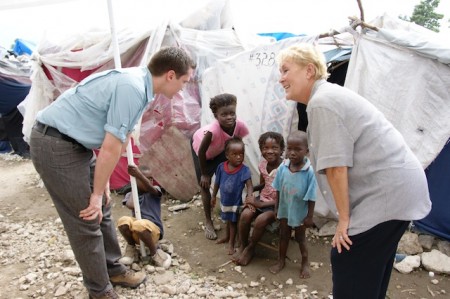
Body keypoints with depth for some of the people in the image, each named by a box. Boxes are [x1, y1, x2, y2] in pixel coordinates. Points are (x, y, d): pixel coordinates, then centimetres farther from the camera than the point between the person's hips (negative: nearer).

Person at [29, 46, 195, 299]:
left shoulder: (137, 83, 7)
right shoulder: (132, 88, -24)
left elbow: (121, 140, 10)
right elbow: (111, 149, -22)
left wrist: (103, 185, 13)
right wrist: (97, 193, -11)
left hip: (73, 143, 9)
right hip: (55, 145, -9)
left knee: (102, 210, 16)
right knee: (87, 220, 0)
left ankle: (113, 269, 33)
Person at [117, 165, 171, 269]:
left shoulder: (154, 191, 2)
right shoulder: (130, 195, 10)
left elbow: (151, 188, -25)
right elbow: (131, 205, -15)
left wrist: (139, 174, -42)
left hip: (153, 230, -3)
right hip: (135, 233, 4)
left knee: (139, 224, -37)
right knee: (123, 220, -27)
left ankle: (154, 252, -10)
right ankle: (131, 248, 1)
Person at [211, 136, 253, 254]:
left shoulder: (244, 170, -24)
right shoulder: (221, 167, -15)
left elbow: (249, 185, -28)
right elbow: (217, 182, -2)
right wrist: (214, 196, 7)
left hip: (235, 202, -4)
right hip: (224, 200, 4)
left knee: (233, 221, 15)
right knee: (228, 220, 27)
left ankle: (231, 242, 34)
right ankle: (227, 236, 52)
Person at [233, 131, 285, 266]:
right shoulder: (263, 164, -2)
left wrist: (261, 204, -21)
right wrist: (250, 190, -7)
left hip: (277, 204, -5)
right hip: (262, 198, 5)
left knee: (261, 220, -29)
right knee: (245, 214, -21)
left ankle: (250, 248, -1)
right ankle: (243, 245, 3)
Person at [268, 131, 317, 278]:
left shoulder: (309, 172, -26)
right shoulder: (282, 168, -15)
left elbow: (311, 197, -17)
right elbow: (278, 190, -2)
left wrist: (309, 216, -12)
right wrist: (277, 208, 5)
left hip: (300, 212, -3)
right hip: (284, 210, 3)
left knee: (300, 238, 17)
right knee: (283, 235, 20)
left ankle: (305, 263, 41)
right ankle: (281, 261, 40)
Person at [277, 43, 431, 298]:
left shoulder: (322, 102, -15)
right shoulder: (332, 95, 17)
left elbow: (336, 166, -22)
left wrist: (344, 219, -13)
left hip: (388, 193, -10)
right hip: (400, 189, 10)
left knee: (348, 266, -2)